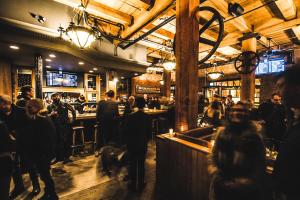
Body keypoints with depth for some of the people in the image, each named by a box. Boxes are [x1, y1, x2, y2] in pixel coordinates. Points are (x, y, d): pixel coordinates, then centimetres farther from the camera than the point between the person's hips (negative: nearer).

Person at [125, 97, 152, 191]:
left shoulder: (130, 116, -16)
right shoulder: (147, 117, -11)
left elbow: (127, 131, -8)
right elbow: (149, 131, -3)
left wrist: (128, 141, 8)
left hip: (132, 144, -1)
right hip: (143, 144, 1)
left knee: (133, 164, 15)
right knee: (141, 164, 16)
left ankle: (133, 184, 30)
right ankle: (141, 184, 31)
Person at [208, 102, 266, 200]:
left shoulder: (254, 137, -10)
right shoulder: (222, 132, -5)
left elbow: (259, 168, -6)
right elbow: (212, 158, 3)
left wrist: (242, 184, -13)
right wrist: (215, 174, -11)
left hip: (245, 191, -1)